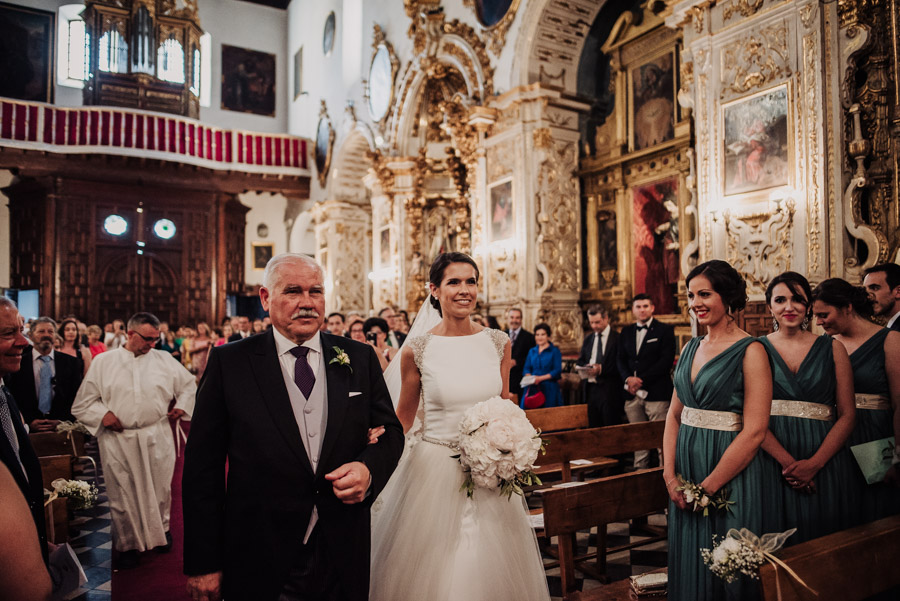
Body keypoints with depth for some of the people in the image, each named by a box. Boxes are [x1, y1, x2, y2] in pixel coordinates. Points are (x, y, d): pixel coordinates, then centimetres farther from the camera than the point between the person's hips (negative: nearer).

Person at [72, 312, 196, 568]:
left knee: (160, 488, 10)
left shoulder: (164, 360, 5)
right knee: (123, 494, 6)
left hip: (157, 438, 1)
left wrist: (182, 406, 2)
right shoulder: (104, 361, 3)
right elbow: (83, 401, 7)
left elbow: (189, 385, 17)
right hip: (118, 439, -1)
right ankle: (128, 544, 25)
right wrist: (103, 414, -9)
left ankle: (161, 530, 35)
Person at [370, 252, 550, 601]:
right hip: (435, 470, -2)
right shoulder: (418, 349, -8)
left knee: (491, 568, 14)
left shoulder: (498, 343, 0)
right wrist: (378, 441, -7)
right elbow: (404, 416, 5)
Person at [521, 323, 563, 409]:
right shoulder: (532, 351, 17)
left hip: (548, 389, -4)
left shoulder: (555, 351, 1)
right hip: (532, 388, 4)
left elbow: (557, 371, -6)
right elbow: (526, 367, 15)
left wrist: (540, 378, -15)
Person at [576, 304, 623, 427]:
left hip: (609, 390, -5)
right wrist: (584, 366, -7)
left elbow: (620, 366, -10)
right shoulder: (588, 339, 15)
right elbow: (580, 361, 16)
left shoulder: (617, 338, -5)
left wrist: (601, 369, -21)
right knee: (594, 428, 9)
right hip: (591, 388, 6)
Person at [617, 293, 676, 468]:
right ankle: (640, 470, 18)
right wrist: (628, 378, -6)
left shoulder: (664, 330, 0)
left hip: (656, 393, -5)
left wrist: (641, 379, -13)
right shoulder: (626, 331, 16)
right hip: (632, 394, 5)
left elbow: (666, 360, -9)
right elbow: (620, 359, 14)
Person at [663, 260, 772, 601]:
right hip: (685, 471, 6)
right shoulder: (690, 349, 8)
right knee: (687, 564, 17)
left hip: (730, 476, -6)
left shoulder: (750, 351, -12)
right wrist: (670, 475, -2)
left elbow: (754, 432, -18)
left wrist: (708, 486, -15)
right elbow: (674, 414, 9)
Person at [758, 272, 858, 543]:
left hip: (825, 464, 1)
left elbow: (847, 415, 0)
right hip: (772, 463, -1)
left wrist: (814, 463, -12)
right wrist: (787, 461, -15)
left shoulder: (832, 349, 5)